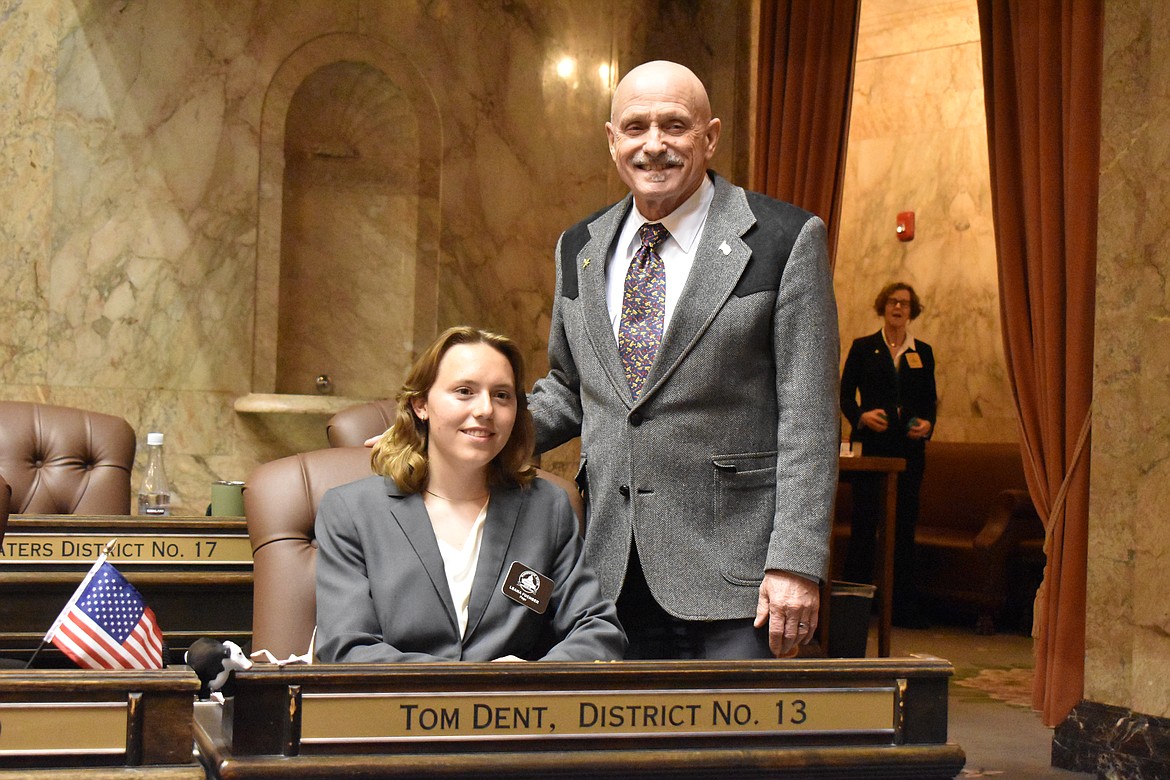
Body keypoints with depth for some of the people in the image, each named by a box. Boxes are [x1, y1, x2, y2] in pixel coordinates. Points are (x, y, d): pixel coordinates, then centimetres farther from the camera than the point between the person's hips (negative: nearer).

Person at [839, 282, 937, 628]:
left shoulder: (923, 352, 13)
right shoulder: (863, 348, 7)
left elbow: (931, 400, 15)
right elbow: (845, 394, 5)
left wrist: (927, 423, -5)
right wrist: (861, 416, -14)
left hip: (909, 448, 2)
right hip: (871, 444, -2)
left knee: (905, 524, 3)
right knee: (864, 522, -3)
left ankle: (905, 606, 8)